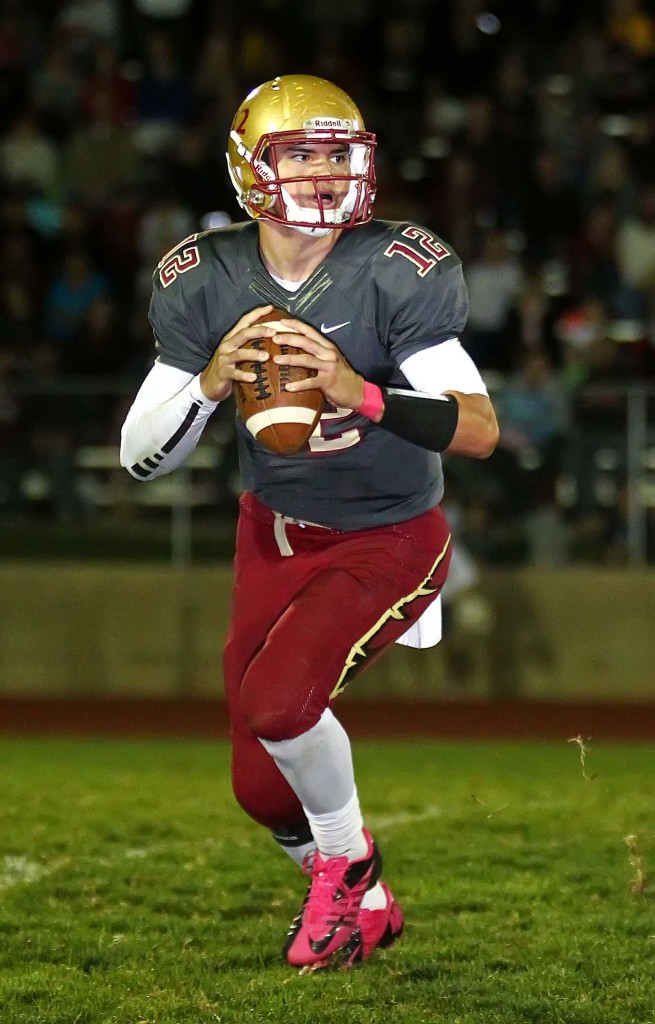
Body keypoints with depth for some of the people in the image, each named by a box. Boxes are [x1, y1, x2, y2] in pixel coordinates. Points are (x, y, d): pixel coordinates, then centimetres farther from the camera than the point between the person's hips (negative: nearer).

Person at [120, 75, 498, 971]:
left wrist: (360, 393, -46)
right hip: (273, 536, 5)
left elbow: (480, 429, -31)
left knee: (278, 702, -26)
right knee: (264, 789, 8)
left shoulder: (398, 274, -22)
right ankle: (366, 908, 38)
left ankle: (344, 860, 5)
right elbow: (141, 458, -9)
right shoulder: (206, 283, -11)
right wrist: (209, 384, -29)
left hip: (385, 546, -5)